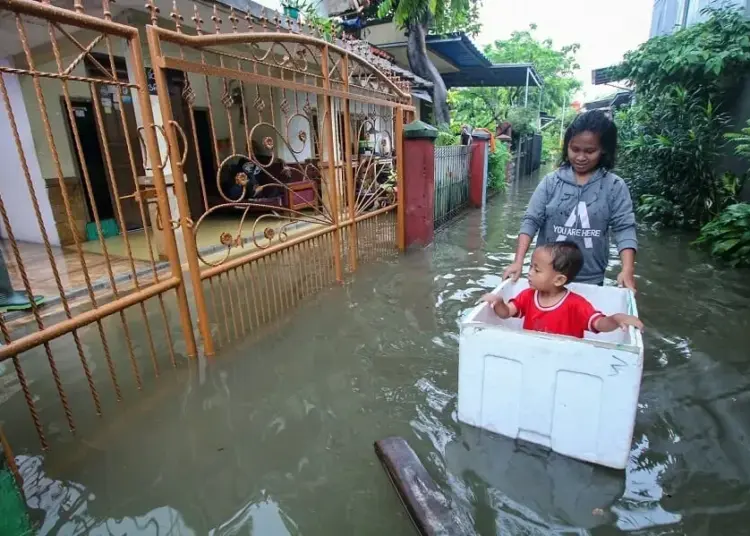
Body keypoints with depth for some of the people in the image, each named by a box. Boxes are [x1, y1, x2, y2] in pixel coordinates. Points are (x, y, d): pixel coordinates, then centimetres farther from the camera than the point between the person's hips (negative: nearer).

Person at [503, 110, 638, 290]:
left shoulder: (615, 186, -3)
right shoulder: (551, 181, -3)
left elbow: (624, 228, -7)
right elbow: (531, 221, -8)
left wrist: (628, 270, -21)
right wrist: (518, 262, -18)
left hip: (590, 280, 0)